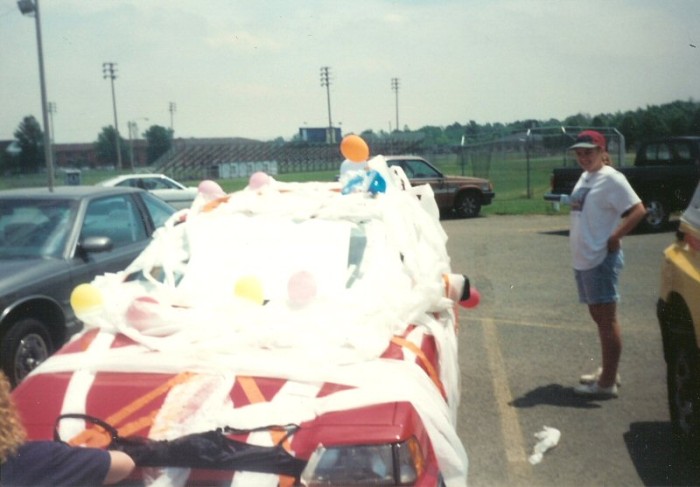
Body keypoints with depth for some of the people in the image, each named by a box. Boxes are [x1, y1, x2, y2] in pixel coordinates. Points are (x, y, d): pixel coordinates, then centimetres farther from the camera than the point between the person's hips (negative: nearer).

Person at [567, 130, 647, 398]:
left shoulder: (611, 179, -12)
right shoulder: (584, 177, 14)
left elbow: (638, 210, -19)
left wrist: (614, 238, -18)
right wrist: (579, 249, 10)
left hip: (601, 259, -9)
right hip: (582, 259, 9)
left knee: (607, 318, -4)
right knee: (598, 316, 16)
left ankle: (608, 382, 2)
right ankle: (607, 372, 29)